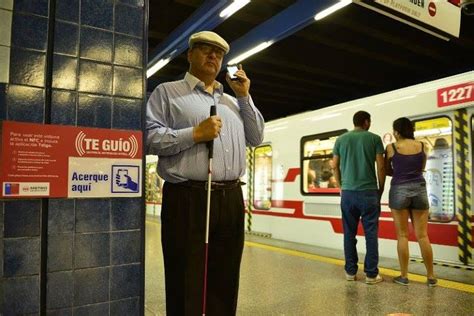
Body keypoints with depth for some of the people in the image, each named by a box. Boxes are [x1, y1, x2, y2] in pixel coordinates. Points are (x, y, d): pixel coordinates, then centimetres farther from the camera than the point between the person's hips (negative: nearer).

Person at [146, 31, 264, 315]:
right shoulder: (168, 92, 4)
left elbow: (257, 139, 17)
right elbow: (149, 137, -8)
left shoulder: (233, 102, 22)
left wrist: (245, 97, 12)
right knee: (186, 288, 4)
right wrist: (195, 134, -15)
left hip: (231, 199, 6)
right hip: (187, 200, -5)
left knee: (225, 286, 15)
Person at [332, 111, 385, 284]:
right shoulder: (374, 138, 1)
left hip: (348, 192, 3)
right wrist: (380, 189, 9)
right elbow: (381, 166, -2)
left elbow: (335, 166, 9)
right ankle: (371, 274, 8)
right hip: (369, 191, -2)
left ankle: (350, 271, 16)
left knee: (349, 233, 9)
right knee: (371, 233, 4)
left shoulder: (341, 139, 7)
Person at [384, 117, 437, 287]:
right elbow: (421, 168, 18)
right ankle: (431, 276, 14)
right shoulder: (422, 146, 4)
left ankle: (404, 276, 10)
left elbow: (388, 171, 6)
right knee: (422, 235, 8)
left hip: (399, 190, -2)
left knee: (402, 235, 4)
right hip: (419, 190, 3)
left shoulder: (391, 147, -4)